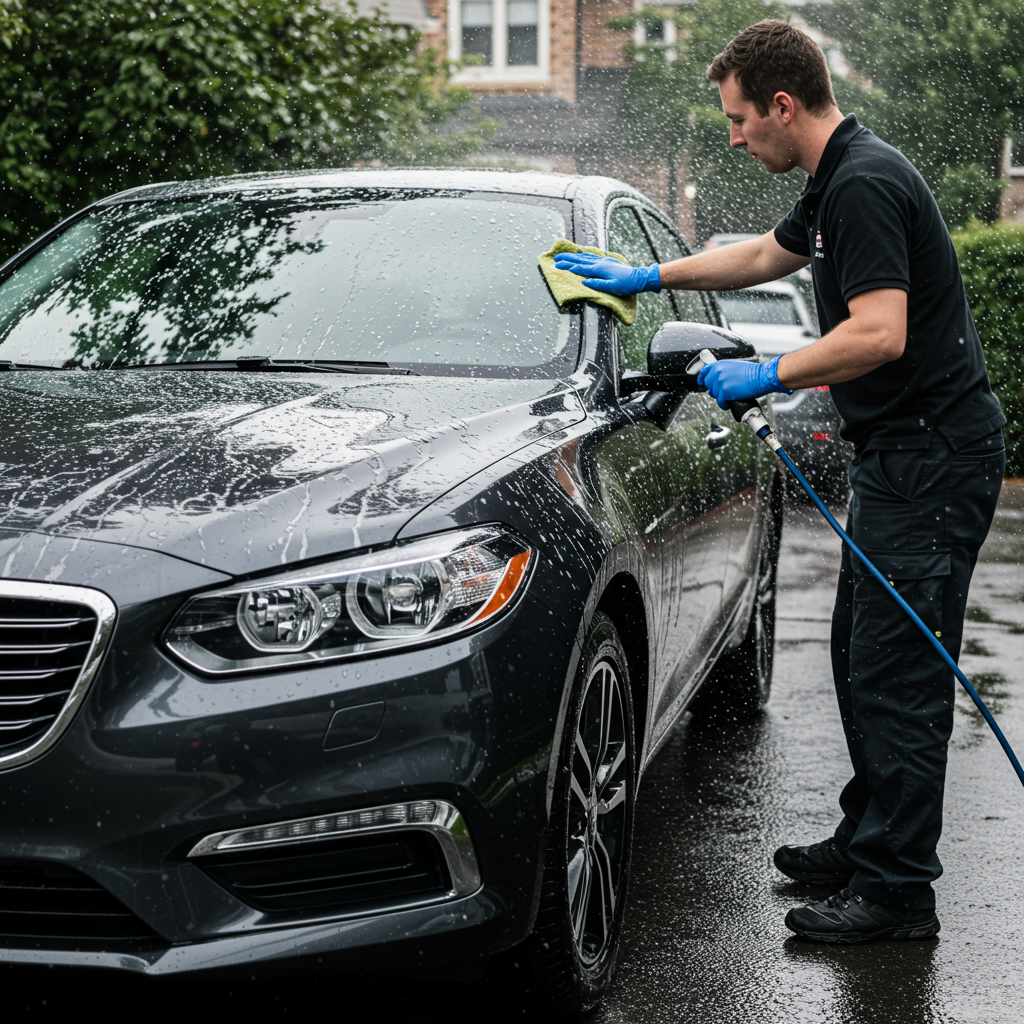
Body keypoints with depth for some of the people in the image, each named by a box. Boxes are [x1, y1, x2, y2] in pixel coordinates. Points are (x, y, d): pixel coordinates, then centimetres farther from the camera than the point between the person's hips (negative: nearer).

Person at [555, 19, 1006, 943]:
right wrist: (651, 276, 34)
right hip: (896, 453, 11)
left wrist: (766, 375, -17)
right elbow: (766, 255, 32)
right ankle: (867, 841, 28)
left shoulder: (867, 184, -18)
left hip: (932, 456, -11)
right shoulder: (837, 183, 15)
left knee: (897, 676, -8)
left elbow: (880, 334, -27)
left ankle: (896, 892, -3)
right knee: (862, 659, 17)